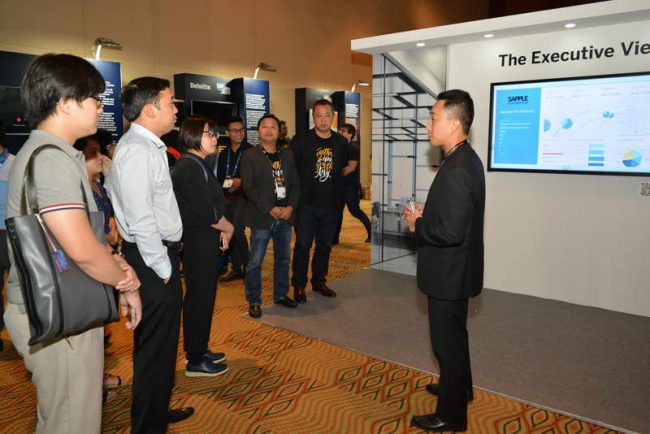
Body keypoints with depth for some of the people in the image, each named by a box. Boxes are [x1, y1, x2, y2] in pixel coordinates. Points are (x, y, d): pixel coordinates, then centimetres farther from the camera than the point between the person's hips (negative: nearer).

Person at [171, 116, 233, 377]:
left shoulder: (196, 164, 14)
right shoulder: (189, 167, -18)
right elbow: (206, 211, -23)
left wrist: (221, 228, 1)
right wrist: (228, 228, -7)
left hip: (202, 240, 10)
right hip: (198, 242, -10)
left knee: (200, 296, 18)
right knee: (201, 298, 0)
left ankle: (198, 350, 32)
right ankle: (195, 361, 13)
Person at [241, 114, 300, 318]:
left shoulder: (287, 155, 12)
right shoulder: (249, 155, -2)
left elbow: (295, 184, 10)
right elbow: (248, 188, -9)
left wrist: (290, 206, -7)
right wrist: (270, 209, -16)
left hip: (285, 216, 5)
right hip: (261, 217, -5)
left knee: (283, 259, 14)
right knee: (255, 262, -1)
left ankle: (281, 294, 30)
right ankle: (254, 301, 12)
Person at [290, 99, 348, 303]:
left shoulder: (341, 142, 6)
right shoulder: (300, 141, -6)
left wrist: (336, 194, 13)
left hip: (331, 205, 4)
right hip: (306, 204, -4)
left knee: (325, 246, 14)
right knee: (303, 246, 2)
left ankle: (319, 281, 29)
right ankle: (299, 286, 15)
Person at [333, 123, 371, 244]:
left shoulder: (353, 147, -12)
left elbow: (351, 167, -20)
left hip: (351, 184, -8)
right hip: (341, 184, 8)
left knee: (354, 210, -6)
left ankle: (371, 232, 10)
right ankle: (334, 238, 13)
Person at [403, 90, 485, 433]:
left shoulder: (457, 170, -27)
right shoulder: (465, 159, 6)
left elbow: (450, 231, -31)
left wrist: (417, 225, -16)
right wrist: (425, 214, 3)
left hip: (449, 273, -10)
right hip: (454, 269, 10)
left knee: (448, 341, 7)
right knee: (453, 336, 26)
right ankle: (459, 387, 47)